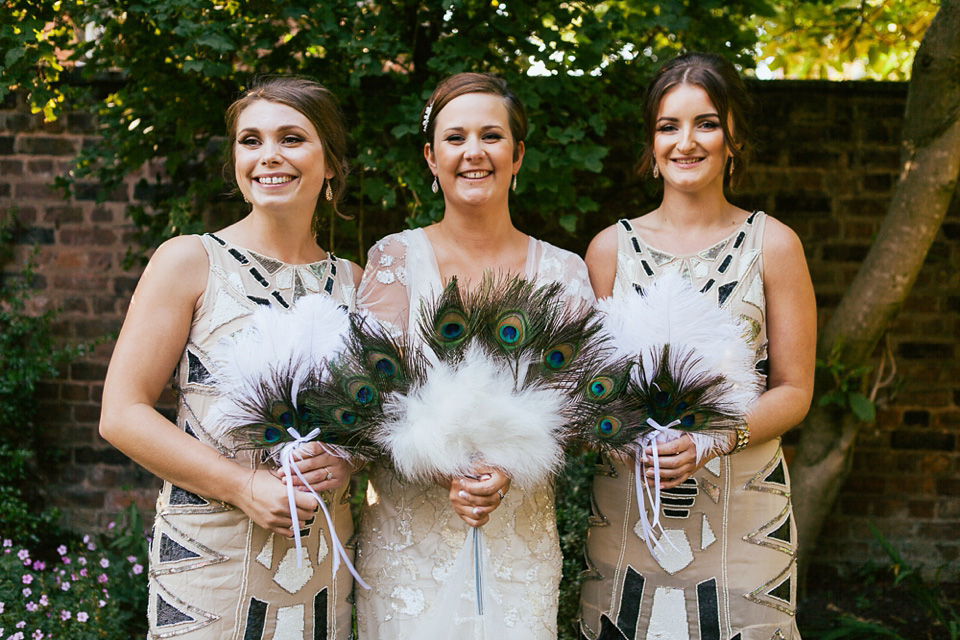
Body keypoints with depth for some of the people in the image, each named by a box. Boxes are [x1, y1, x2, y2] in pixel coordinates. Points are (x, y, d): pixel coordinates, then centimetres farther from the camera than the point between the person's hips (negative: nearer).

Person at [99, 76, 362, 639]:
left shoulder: (351, 281, 7)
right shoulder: (189, 261, -4)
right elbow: (122, 413, -8)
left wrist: (348, 457, -8)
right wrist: (245, 486, -16)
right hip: (211, 555, -3)